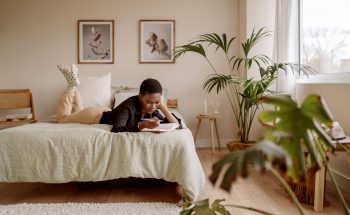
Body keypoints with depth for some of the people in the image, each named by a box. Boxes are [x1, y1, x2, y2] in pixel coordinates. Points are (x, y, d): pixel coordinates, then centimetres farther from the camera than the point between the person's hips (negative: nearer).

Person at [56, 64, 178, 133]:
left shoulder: (152, 111, -22)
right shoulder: (129, 106, -42)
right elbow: (116, 130, -54)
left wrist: (163, 107, -34)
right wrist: (142, 125, -65)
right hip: (95, 116, -6)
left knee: (77, 113, 35)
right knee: (63, 118, 22)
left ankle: (74, 87, 38)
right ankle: (72, 86, 28)